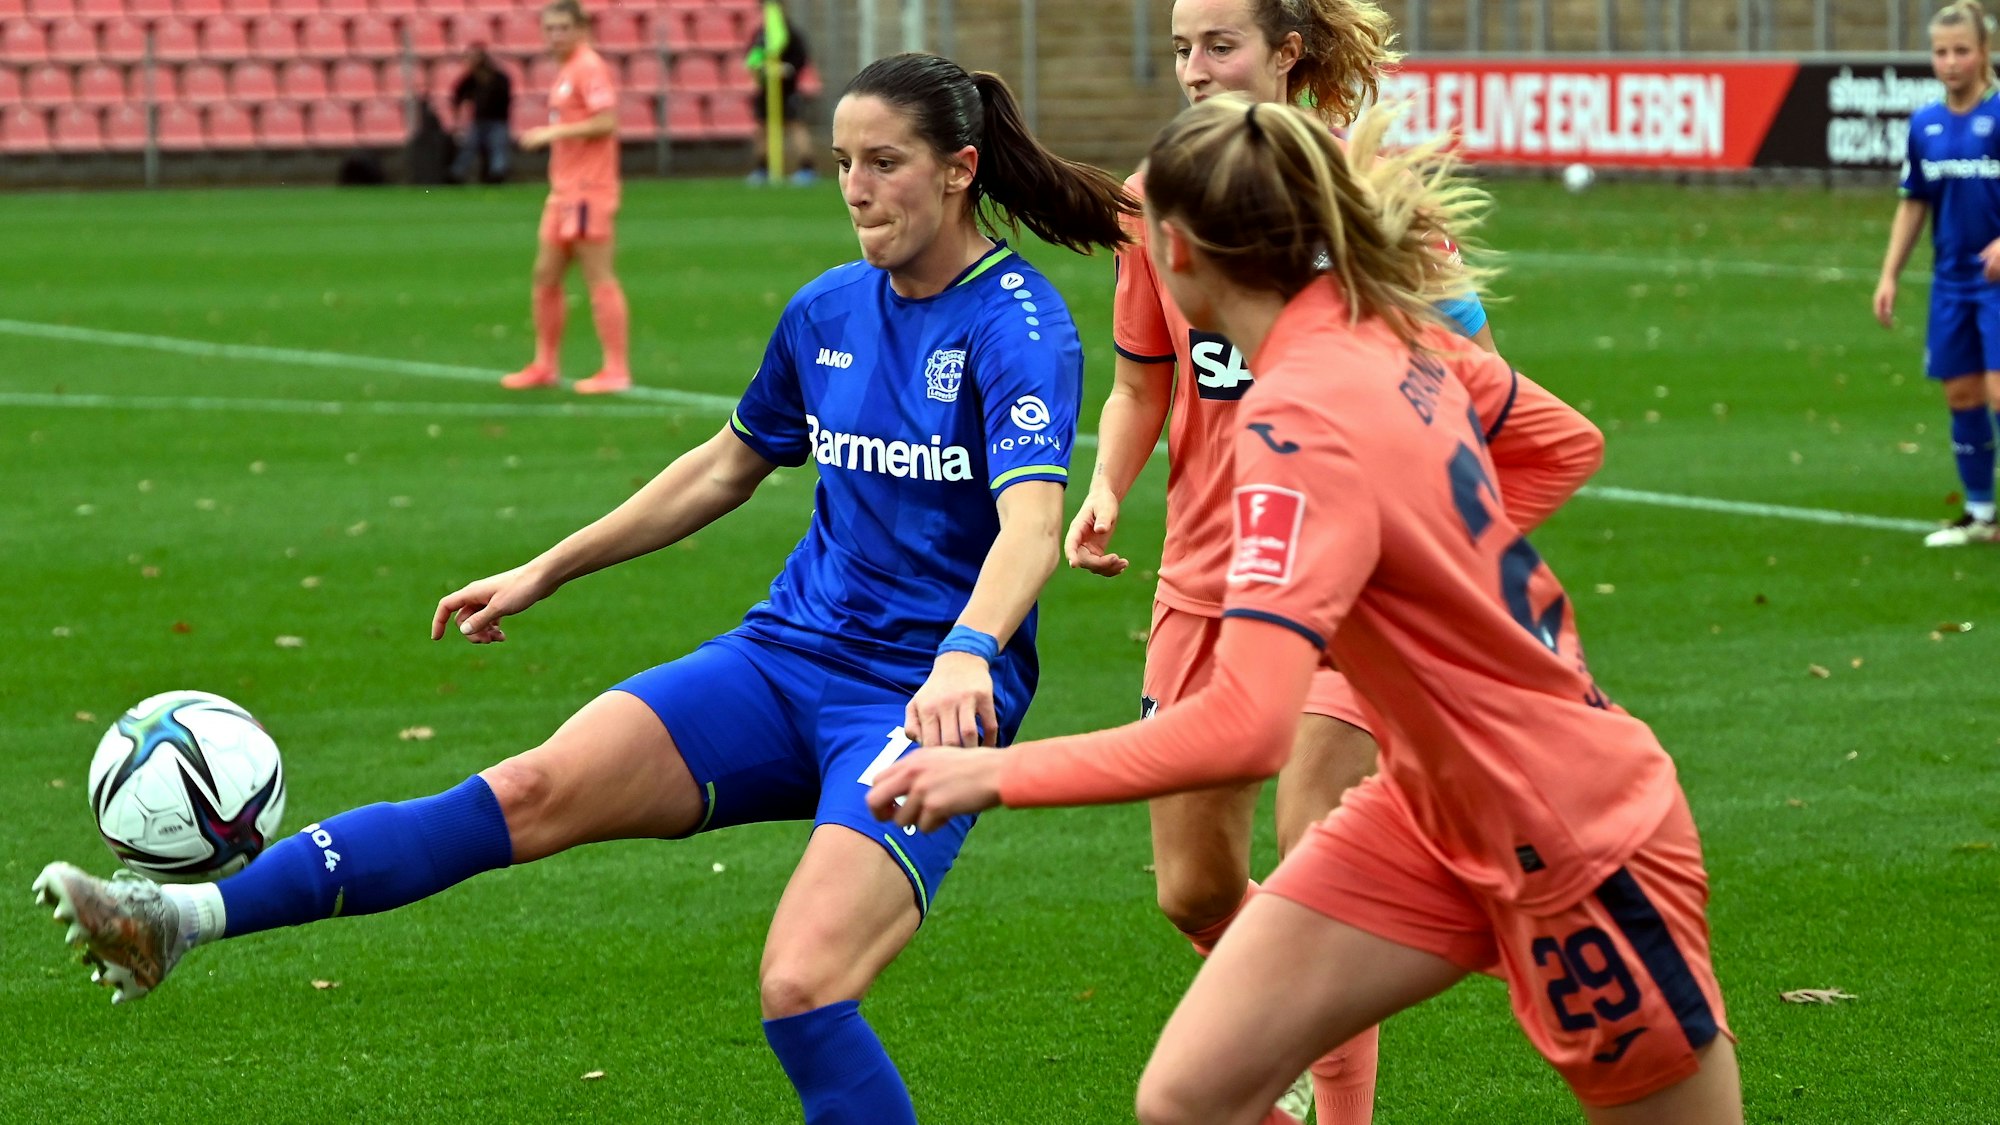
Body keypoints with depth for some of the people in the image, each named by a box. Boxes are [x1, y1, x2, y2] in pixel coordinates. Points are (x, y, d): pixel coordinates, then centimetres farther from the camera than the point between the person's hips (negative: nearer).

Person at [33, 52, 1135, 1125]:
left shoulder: (1018, 323, -11)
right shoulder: (830, 308, 10)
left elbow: (1031, 520, -26)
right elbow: (728, 467, 25)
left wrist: (966, 655, -45)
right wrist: (544, 572, 26)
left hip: (923, 703, -5)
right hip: (785, 657, 5)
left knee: (801, 988, -25)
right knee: (537, 787, -16)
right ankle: (187, 915, -30)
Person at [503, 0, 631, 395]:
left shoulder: (590, 67, -11)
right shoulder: (566, 71, 17)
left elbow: (606, 121, -21)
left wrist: (553, 132, -18)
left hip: (588, 192, -10)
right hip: (563, 191, 10)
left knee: (599, 279, -6)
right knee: (545, 275, 11)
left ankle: (616, 371, -3)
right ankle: (546, 365, 20)